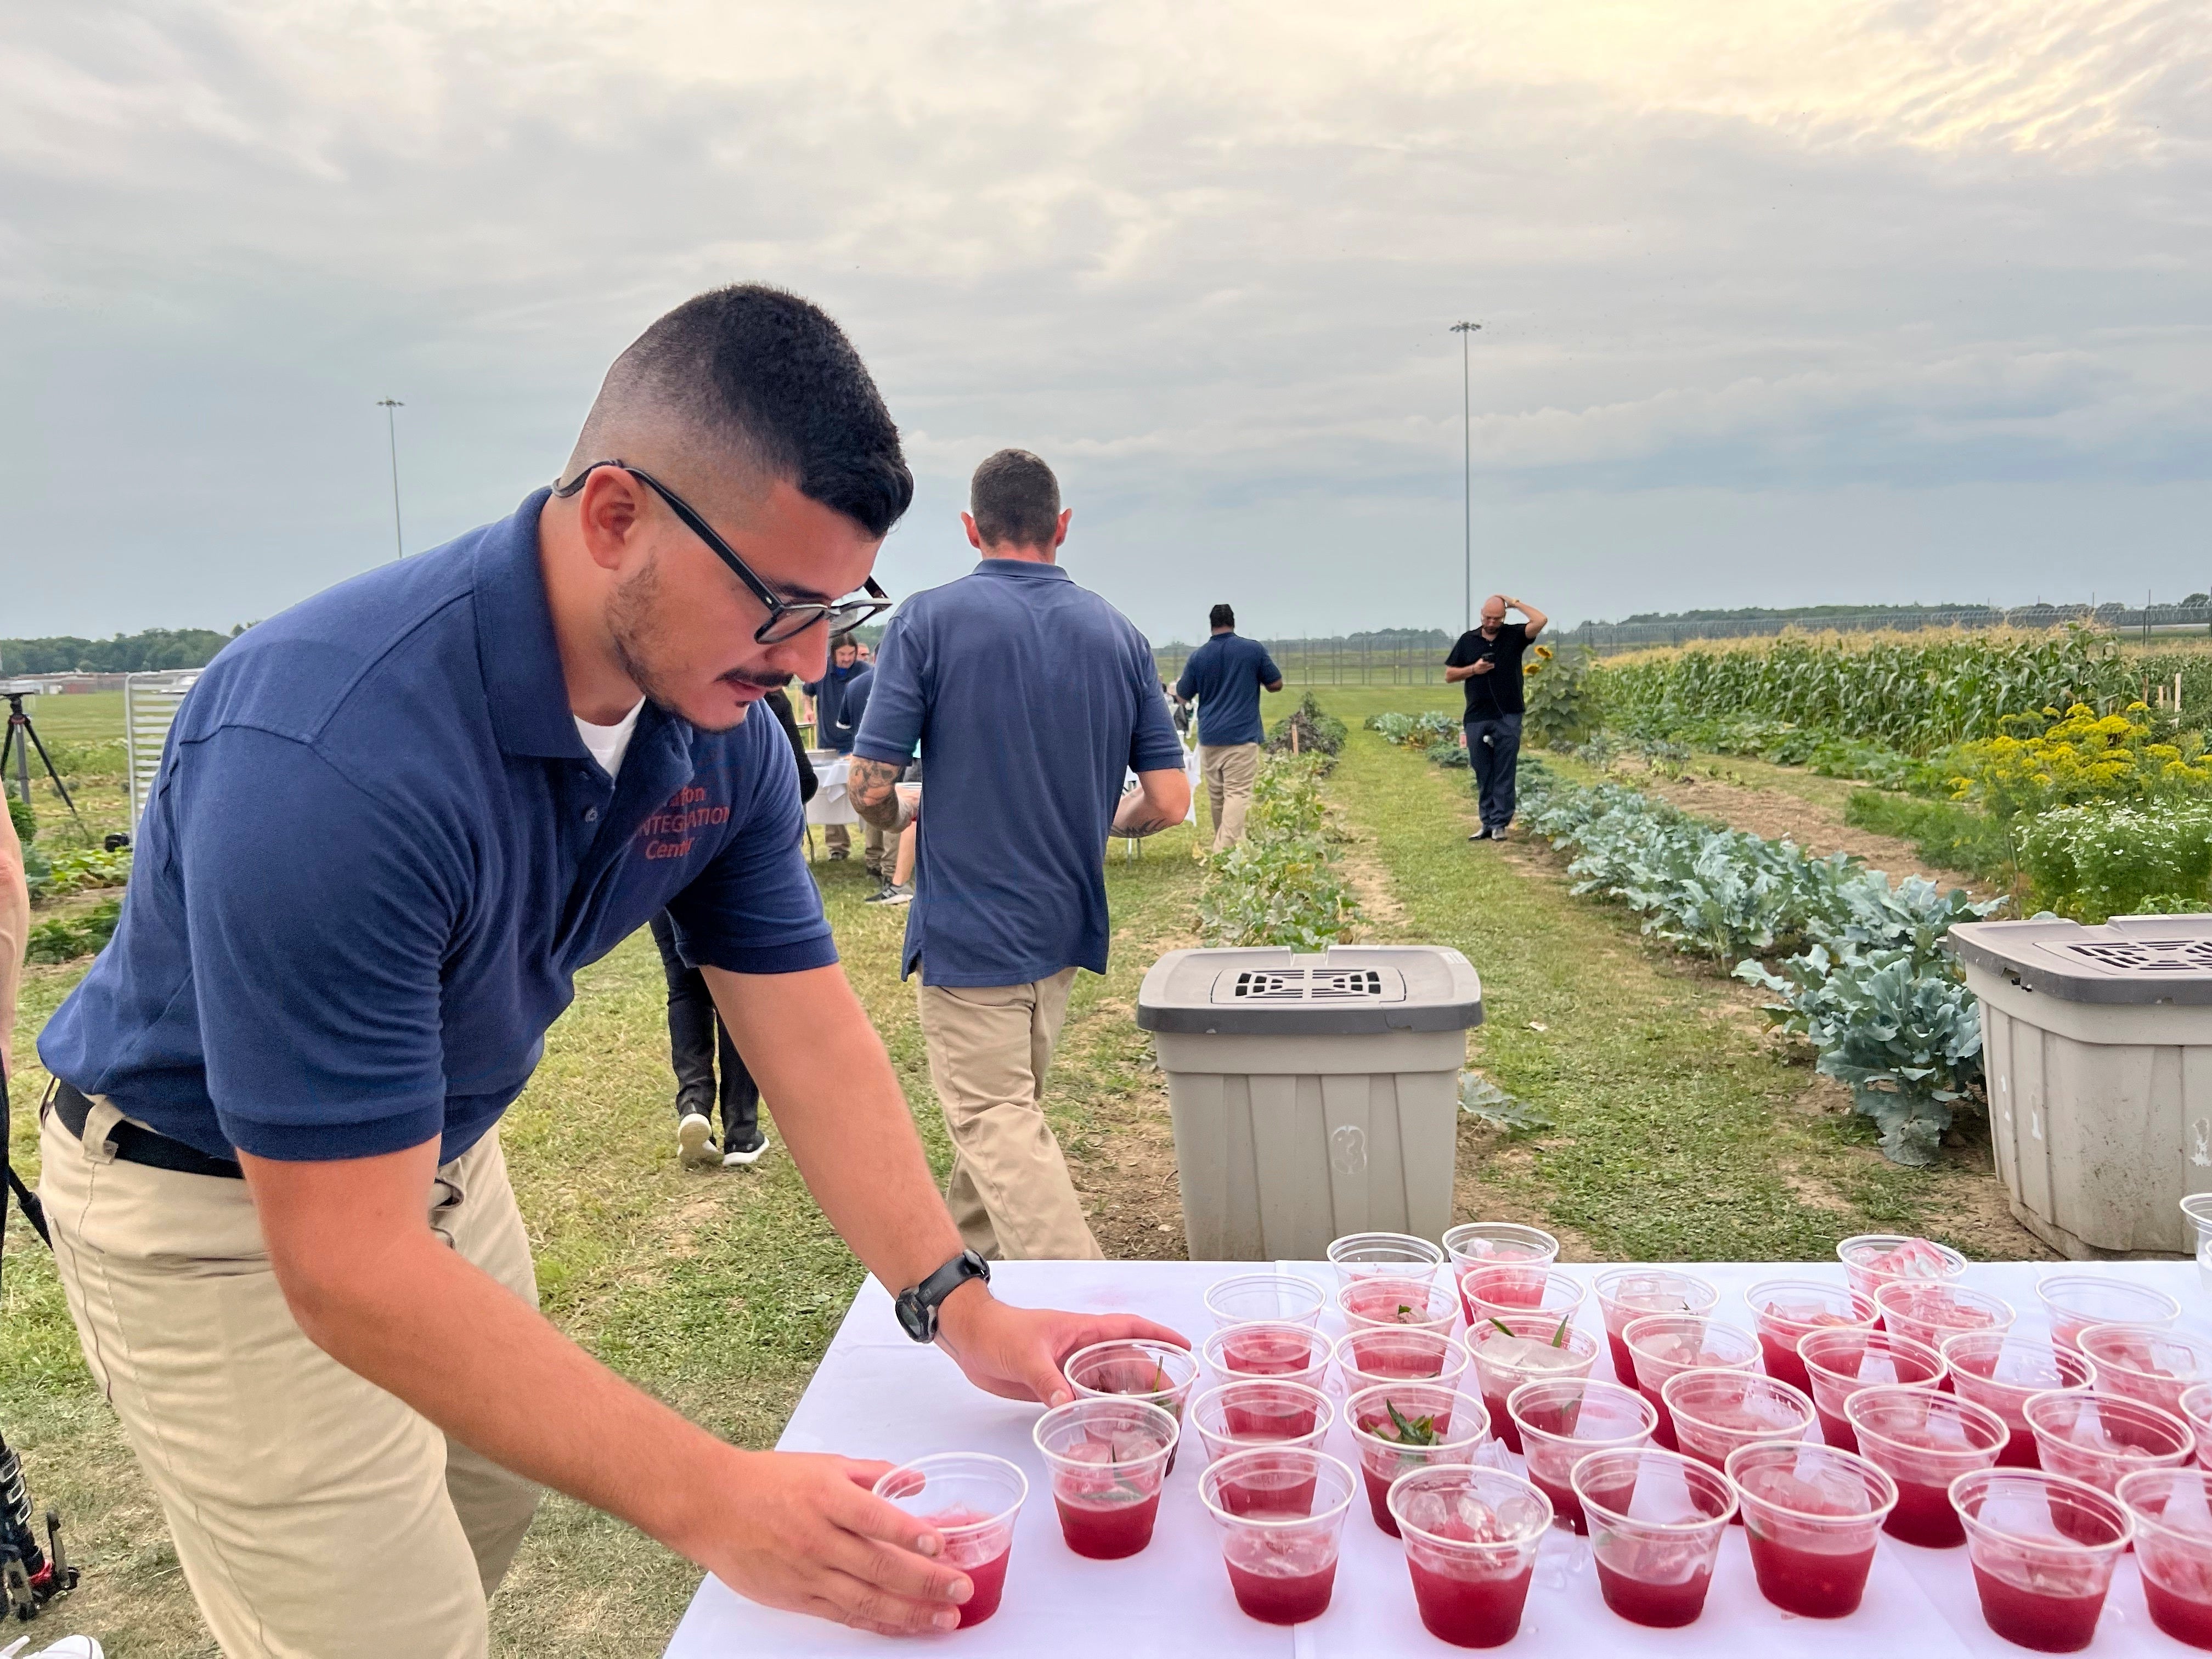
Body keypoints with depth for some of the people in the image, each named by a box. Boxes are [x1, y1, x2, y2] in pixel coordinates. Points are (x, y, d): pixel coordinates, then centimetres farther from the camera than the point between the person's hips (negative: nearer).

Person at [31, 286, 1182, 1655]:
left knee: (489, 1522, 21)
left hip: (437, 1156, 7)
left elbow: (808, 1031, -10)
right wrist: (707, 1501, -39)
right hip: (223, 1207, -6)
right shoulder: (335, 754, -39)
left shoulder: (724, 730, -15)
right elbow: (347, 1265, -37)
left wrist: (962, 1310, -17)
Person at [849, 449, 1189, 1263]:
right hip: (1067, 923, 6)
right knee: (1010, 1104, 23)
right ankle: (966, 1254, 42)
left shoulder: (929, 619, -10)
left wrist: (904, 816, 9)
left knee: (997, 1123, 0)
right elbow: (1168, 802, -2)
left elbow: (870, 787, -15)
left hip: (967, 928, -5)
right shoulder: (1118, 633, 1)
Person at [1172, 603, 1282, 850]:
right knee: (1238, 794, -7)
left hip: (1209, 737, 3)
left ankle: (1225, 847, 27)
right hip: (1242, 736, -3)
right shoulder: (1254, 649, -3)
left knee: (1216, 796, 12)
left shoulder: (1198, 656, 2)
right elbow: (1276, 684, 5)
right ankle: (1224, 852, -18)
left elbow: (1182, 698, 10)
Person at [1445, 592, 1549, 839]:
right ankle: (1487, 823, 13)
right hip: (1477, 719, 2)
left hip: (1508, 717, -2)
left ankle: (1500, 824, 3)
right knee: (1483, 776, 7)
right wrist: (1474, 669, -6)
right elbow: (1449, 676, 11)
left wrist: (1515, 603, -5)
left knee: (1504, 775, 0)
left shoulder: (1514, 635, 4)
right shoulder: (1468, 640, 8)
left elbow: (1541, 620, -14)